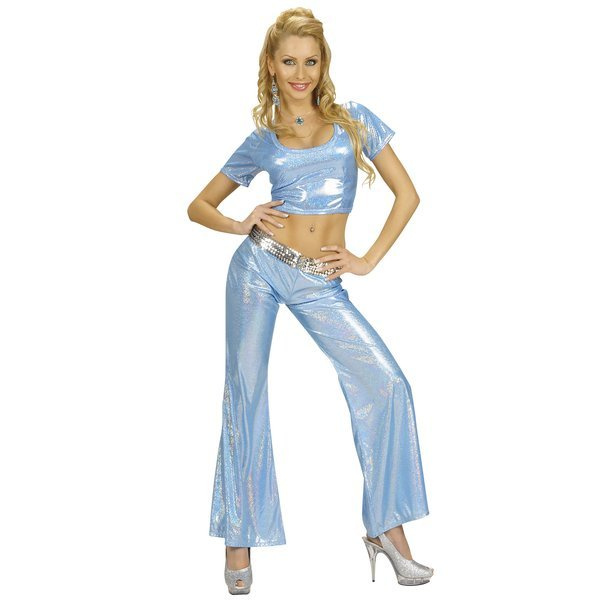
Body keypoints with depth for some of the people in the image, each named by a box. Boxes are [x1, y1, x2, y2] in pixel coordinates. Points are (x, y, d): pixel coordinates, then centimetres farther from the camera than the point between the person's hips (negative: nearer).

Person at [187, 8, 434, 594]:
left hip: (319, 283, 0)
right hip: (259, 266, 0)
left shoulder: (354, 120, 7)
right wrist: (241, 225, -5)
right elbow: (200, 205, 15)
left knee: (385, 384, -13)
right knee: (245, 397, 0)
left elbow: (406, 194, 5)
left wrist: (368, 260, -1)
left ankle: (386, 528, 0)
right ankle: (239, 540, 13)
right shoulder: (261, 141, 7)